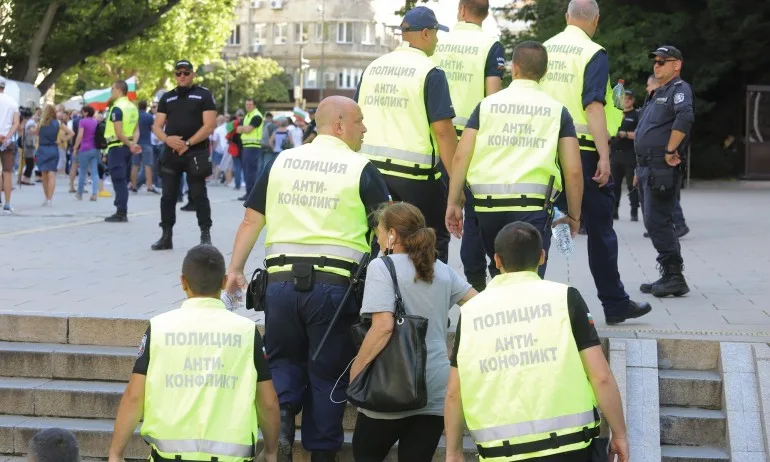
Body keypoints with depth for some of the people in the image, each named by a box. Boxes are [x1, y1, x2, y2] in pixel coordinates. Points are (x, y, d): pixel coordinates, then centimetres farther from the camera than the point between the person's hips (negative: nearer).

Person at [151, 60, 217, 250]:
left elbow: (209, 125, -8)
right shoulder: (167, 97, 14)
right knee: (168, 196, 6)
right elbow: (157, 126, 11)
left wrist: (187, 143, -15)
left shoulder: (203, 95, 1)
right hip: (171, 154, 5)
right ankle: (166, 236, 12)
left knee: (199, 195, -3)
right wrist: (167, 139, -12)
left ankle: (205, 235, 2)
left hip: (196, 154, -4)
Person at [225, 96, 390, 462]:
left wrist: (234, 269, 14)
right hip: (334, 283, -3)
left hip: (282, 280, 3)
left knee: (285, 360, 20)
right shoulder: (361, 169, 1)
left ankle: (281, 414, -6)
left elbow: (251, 220, 11)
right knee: (328, 374, 10)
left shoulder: (280, 162, 12)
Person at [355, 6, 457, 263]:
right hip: (415, 172, -6)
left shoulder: (373, 68, 9)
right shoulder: (429, 72, -10)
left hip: (372, 166, 6)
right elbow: (442, 129, -16)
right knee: (434, 240, 8)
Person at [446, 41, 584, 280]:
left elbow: (461, 156, 3)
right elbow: (573, 170, 2)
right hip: (532, 204, -2)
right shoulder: (557, 110, 7)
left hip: (488, 205, 2)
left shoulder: (486, 105, 10)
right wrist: (574, 216, 13)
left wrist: (453, 203, 7)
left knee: (499, 273, 24)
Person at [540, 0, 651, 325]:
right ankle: (615, 305, 12)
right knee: (600, 230, 4)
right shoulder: (593, 54, -8)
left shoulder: (544, 49, 9)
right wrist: (604, 156, -18)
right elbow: (594, 106, -17)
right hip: (582, 151, -5)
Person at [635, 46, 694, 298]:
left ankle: (674, 277, -11)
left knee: (657, 221, -14)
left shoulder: (679, 89, -8)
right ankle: (669, 276, 16)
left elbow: (685, 117, -28)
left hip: (662, 169, -10)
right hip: (648, 168, 10)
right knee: (655, 222, 11)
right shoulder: (658, 94, 23)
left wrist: (671, 151, -25)